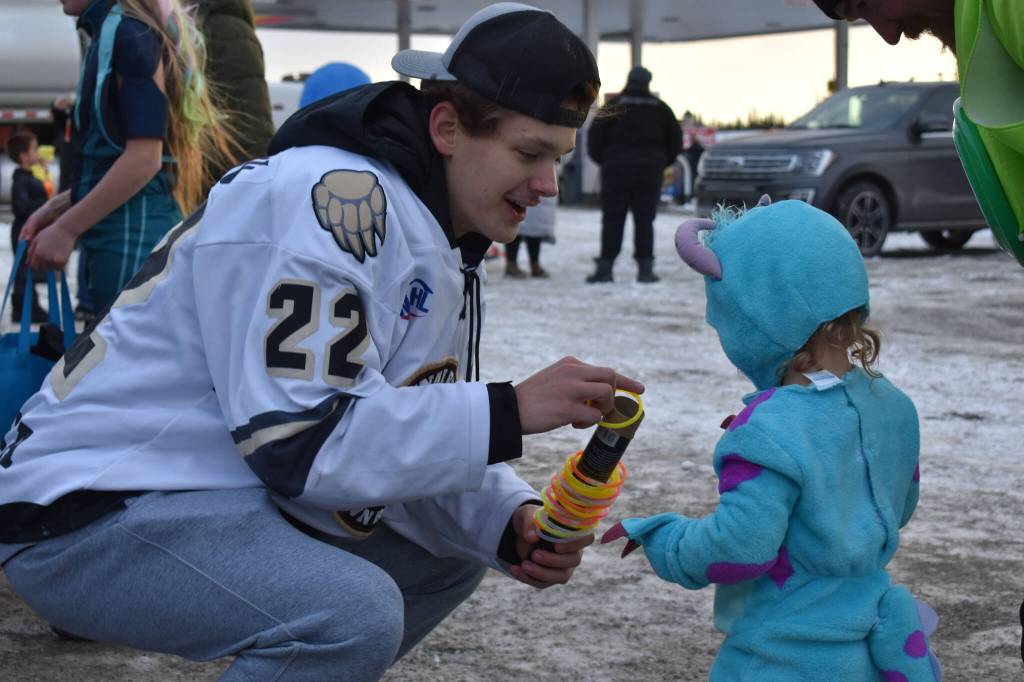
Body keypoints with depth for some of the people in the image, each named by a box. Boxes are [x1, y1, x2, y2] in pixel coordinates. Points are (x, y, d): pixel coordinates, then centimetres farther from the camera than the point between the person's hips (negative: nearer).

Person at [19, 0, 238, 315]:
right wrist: (57, 207, 13)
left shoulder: (130, 33, -11)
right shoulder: (109, 32, 16)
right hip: (121, 229, 9)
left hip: (133, 229, -9)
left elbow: (144, 158, -18)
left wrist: (66, 228, -14)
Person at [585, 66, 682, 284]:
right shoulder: (660, 109, 6)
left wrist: (604, 161, 11)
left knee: (612, 220, 2)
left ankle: (605, 267, -3)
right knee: (645, 221, 5)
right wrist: (661, 163, 21)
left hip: (616, 170, -1)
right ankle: (645, 268, 0)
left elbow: (594, 138, -3)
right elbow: (676, 141, 10)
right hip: (650, 172, 2)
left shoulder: (613, 107, -1)